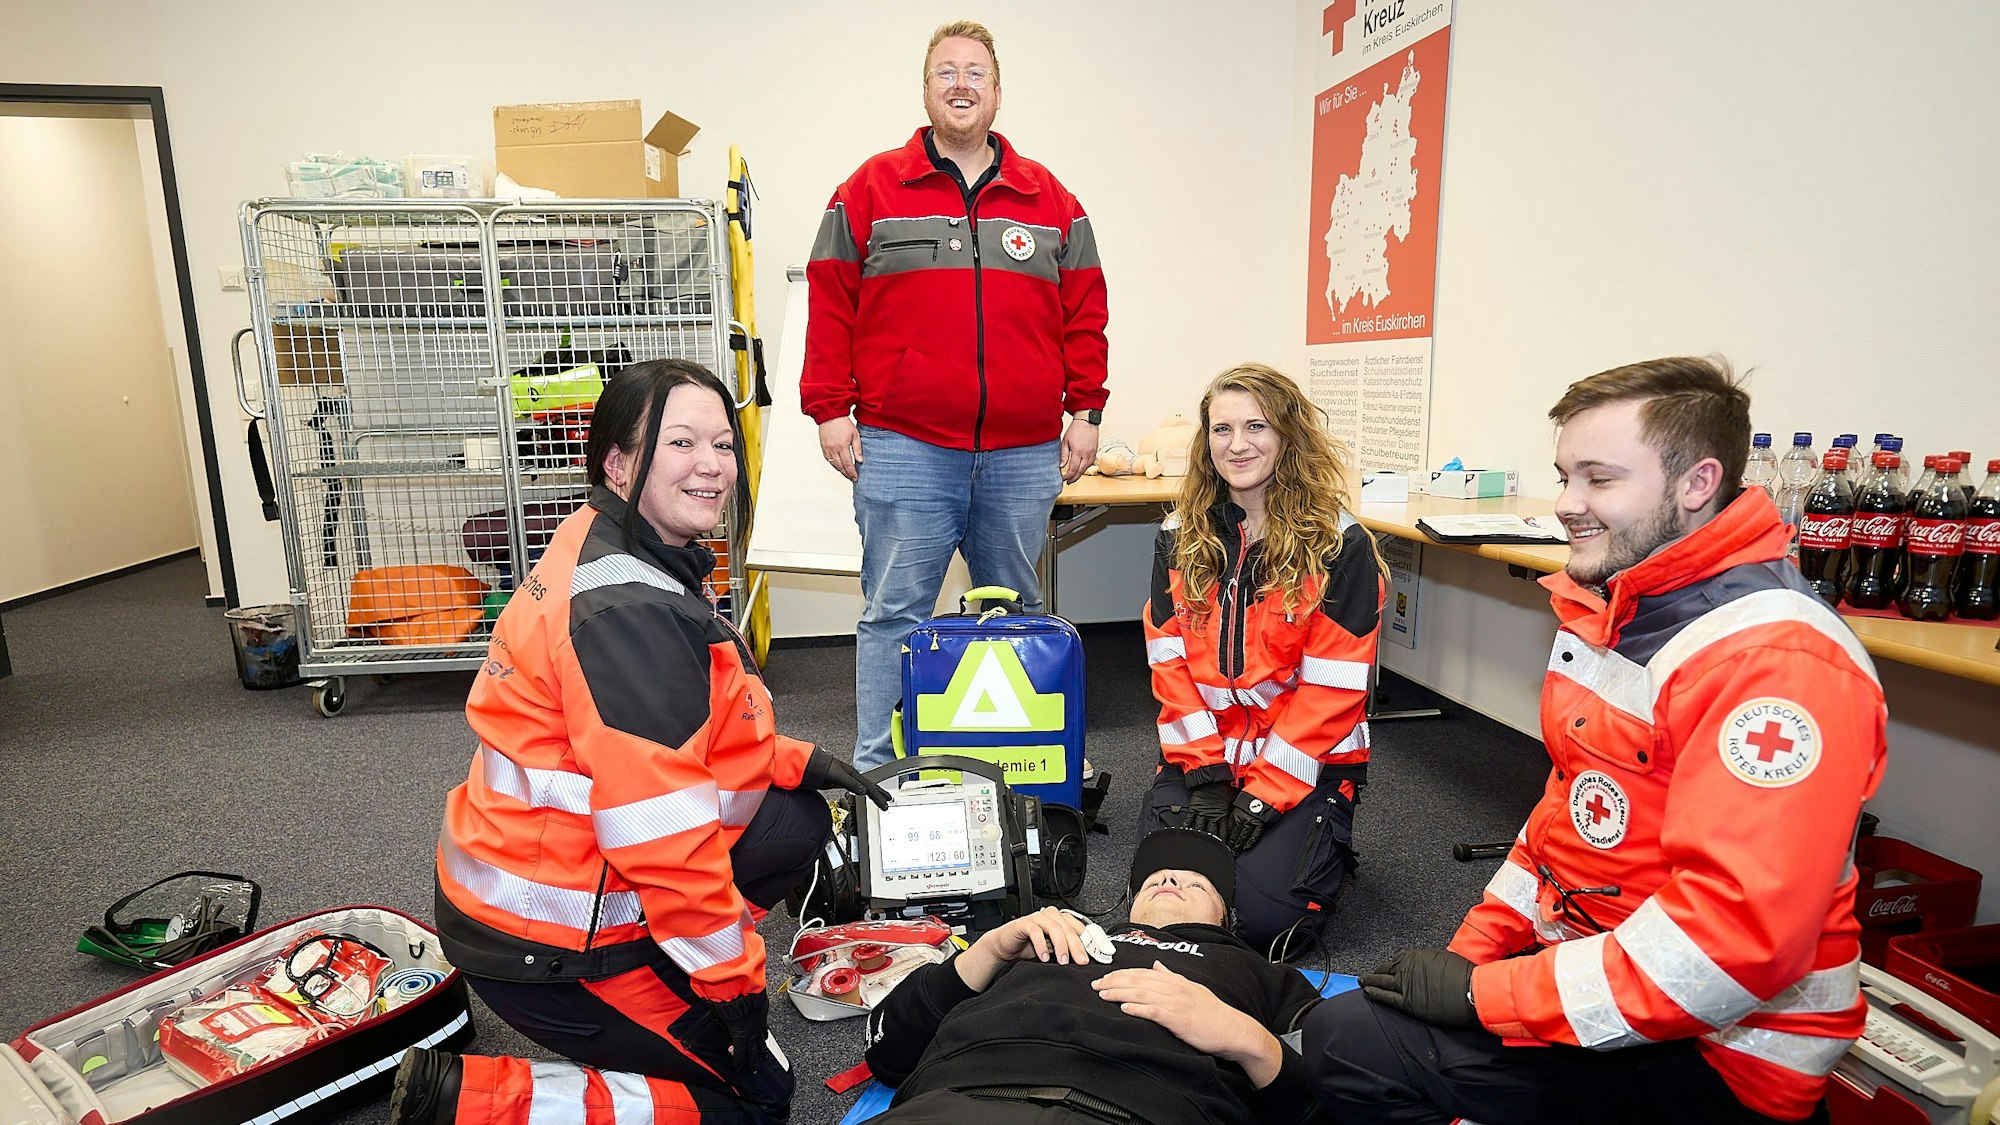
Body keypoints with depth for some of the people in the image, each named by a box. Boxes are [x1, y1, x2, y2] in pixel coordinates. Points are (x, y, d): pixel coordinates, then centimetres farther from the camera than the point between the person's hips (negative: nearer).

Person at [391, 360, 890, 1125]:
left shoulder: (608, 551, 3)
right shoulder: (629, 612, -28)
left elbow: (678, 737, 12)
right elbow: (663, 831, -27)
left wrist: (798, 763, 4)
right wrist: (733, 980, -15)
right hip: (540, 944, -9)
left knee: (797, 823, 9)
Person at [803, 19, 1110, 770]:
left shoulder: (1051, 199, 13)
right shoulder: (870, 189, 7)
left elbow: (1084, 313, 12)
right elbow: (830, 305, 3)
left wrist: (1084, 411, 6)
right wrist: (830, 410, -3)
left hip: (1024, 454, 3)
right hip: (900, 449, -2)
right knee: (893, 614, 1)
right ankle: (877, 776, 12)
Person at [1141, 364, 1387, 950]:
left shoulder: (1338, 544, -8)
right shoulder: (1180, 538, 5)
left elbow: (1331, 687, -11)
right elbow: (1169, 662, 0)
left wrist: (1265, 793, -16)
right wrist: (1204, 773, -10)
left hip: (1302, 762, -3)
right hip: (1204, 752, 3)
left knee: (1261, 910, -18)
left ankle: (1326, 847, 15)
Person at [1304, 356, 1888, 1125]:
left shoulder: (1778, 659, -23)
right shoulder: (1604, 607, 7)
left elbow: (1738, 938, -29)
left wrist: (1484, 993, -23)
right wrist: (1473, 952, 6)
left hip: (1716, 1052, -8)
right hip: (1587, 953, 8)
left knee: (1346, 1044, -19)